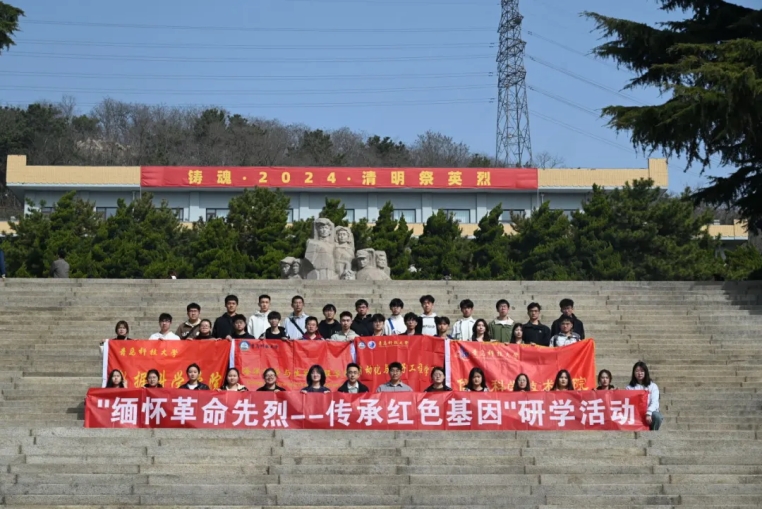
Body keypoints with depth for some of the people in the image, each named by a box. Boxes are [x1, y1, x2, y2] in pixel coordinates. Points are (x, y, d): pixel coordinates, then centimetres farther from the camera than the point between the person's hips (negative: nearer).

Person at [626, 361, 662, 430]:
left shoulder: (653, 386, 8)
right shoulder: (629, 388, 11)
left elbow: (654, 402, -6)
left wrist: (648, 414, -25)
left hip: (649, 414, 1)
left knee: (656, 416, -35)